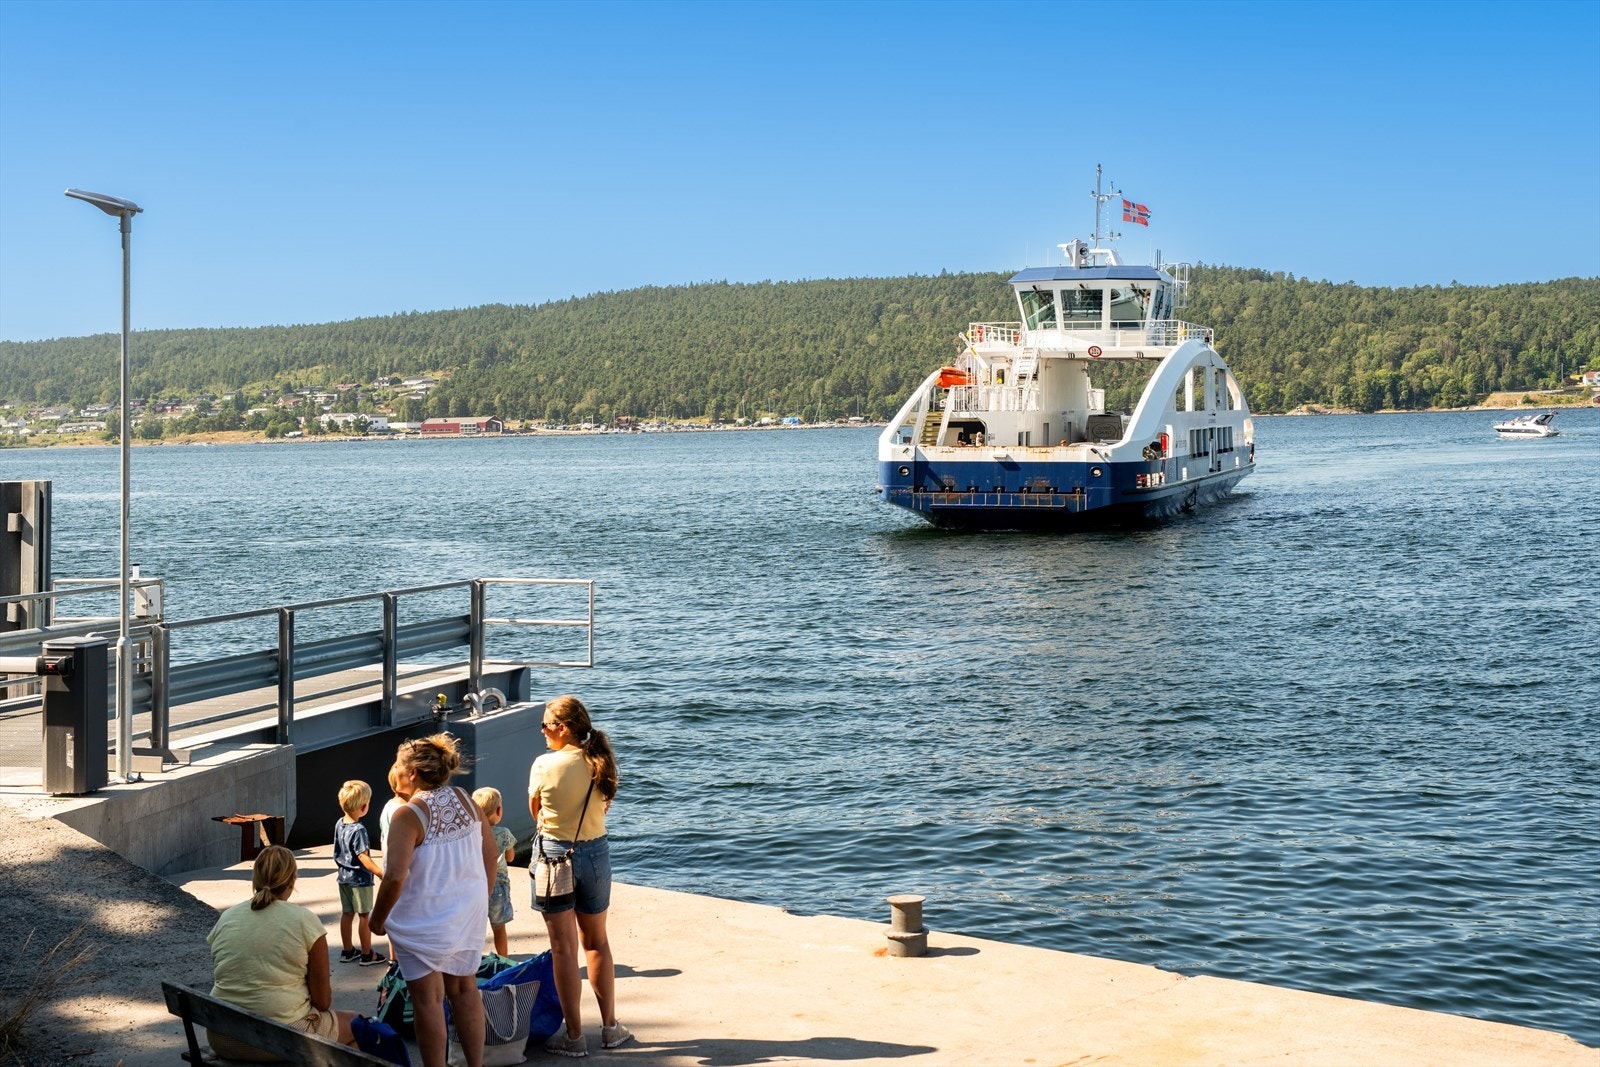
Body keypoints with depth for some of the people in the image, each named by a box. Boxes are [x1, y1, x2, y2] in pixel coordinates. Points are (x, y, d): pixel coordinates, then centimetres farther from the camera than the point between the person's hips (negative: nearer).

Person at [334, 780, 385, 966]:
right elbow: (363, 857, -26)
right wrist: (380, 873, -26)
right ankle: (367, 955, 11)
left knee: (347, 914, 15)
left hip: (344, 877, 7)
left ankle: (347, 951, 24)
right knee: (364, 916, 3)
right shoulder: (358, 830, -23)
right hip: (360, 879, -7)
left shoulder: (339, 825, 1)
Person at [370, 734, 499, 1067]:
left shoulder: (408, 814, -19)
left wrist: (378, 918, -10)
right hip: (469, 914, 6)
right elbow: (491, 853, 6)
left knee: (428, 998, 4)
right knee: (465, 988, 18)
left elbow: (396, 877, -24)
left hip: (426, 921, -6)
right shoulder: (465, 799, -1)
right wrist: (480, 898, 18)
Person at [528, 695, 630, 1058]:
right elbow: (604, 808, 5)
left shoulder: (545, 765, -15)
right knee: (596, 942, 19)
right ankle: (610, 1026, 26)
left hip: (554, 854, -4)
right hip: (596, 852, 4)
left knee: (564, 948, 4)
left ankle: (574, 1035, 8)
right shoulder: (601, 765, -4)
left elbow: (536, 812, -1)